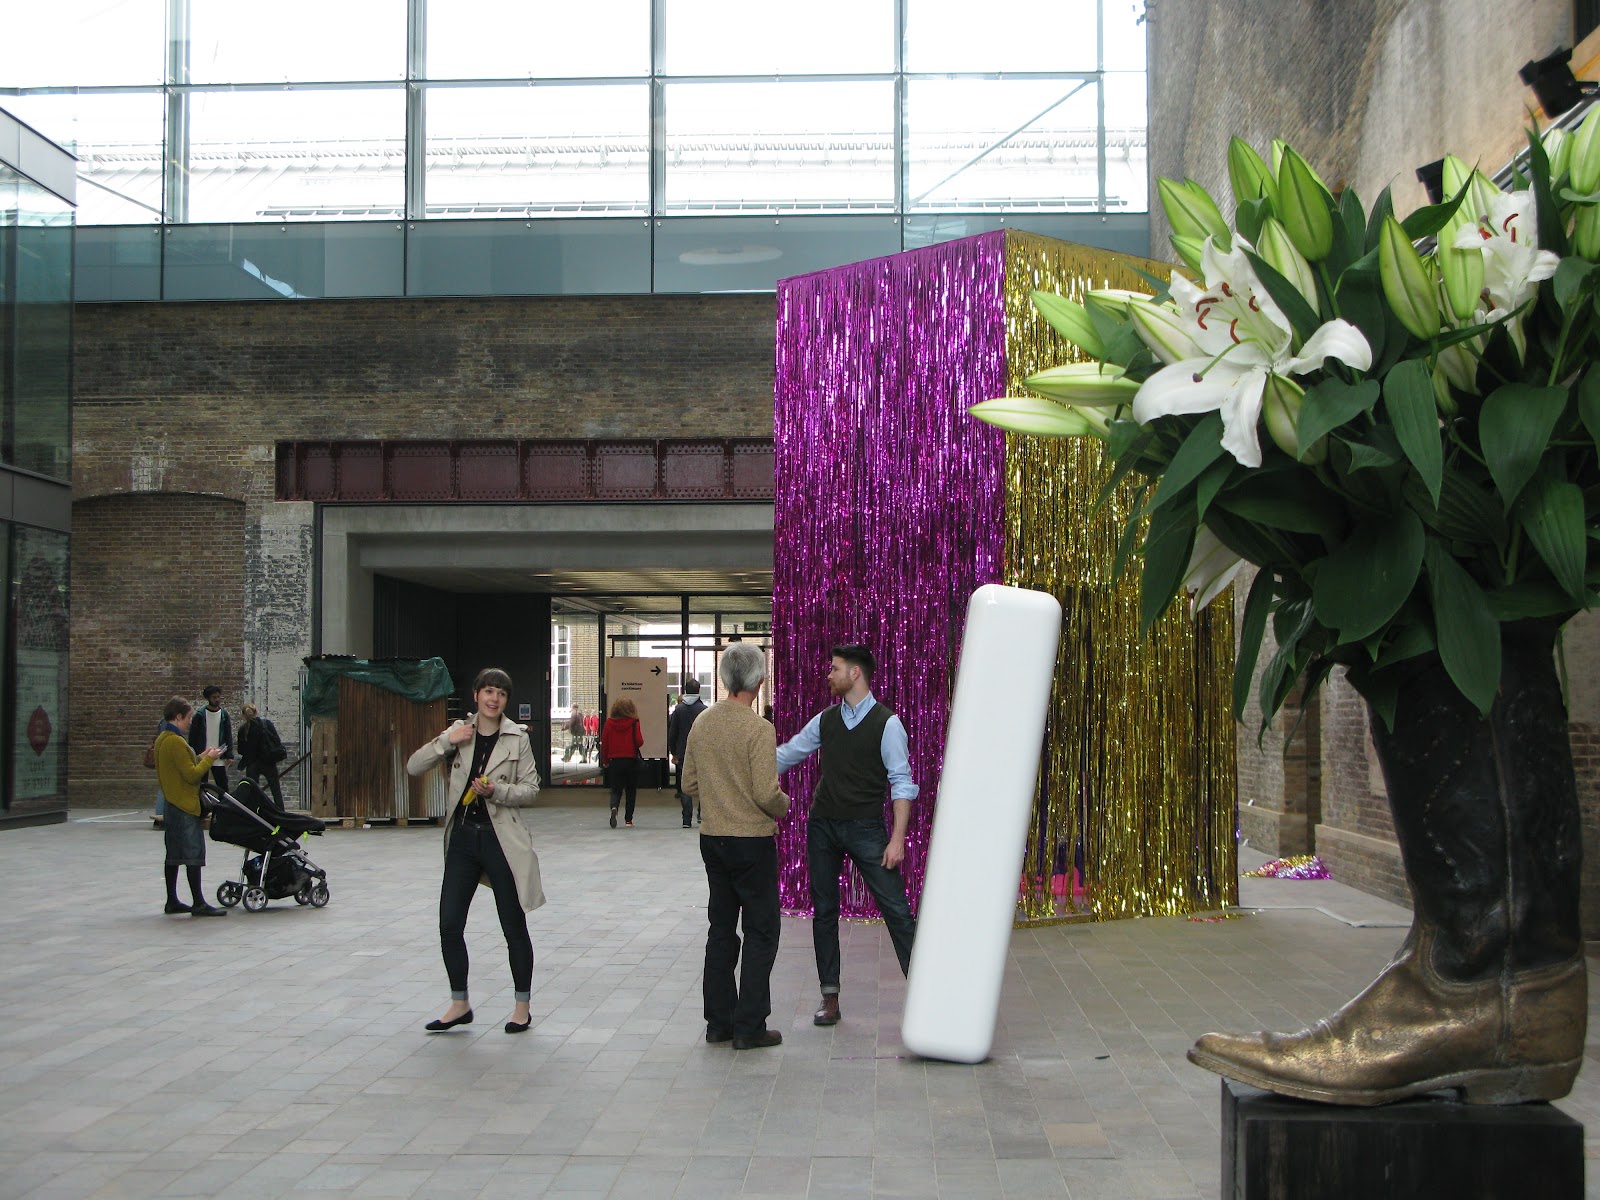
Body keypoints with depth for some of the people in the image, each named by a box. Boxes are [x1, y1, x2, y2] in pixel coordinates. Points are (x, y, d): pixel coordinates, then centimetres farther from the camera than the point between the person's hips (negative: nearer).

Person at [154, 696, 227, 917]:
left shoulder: (162, 739, 12)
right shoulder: (177, 742, -19)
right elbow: (192, 775, -20)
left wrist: (201, 757, 12)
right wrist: (208, 759, -8)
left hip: (171, 804, 10)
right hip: (185, 806, -10)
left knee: (174, 854, 13)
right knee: (193, 854, -8)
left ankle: (172, 901, 17)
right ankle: (199, 904, -8)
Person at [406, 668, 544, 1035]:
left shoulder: (517, 738, -3)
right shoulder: (459, 732, 6)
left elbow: (530, 789, -3)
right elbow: (413, 767, 2)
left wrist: (497, 791, -20)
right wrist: (446, 741, -10)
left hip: (502, 839, -3)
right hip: (463, 836, 4)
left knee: (514, 926, 4)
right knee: (449, 924, 3)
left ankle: (522, 1005, 18)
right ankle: (459, 1004, 19)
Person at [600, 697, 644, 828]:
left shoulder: (609, 722, -3)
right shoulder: (634, 723, -8)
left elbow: (604, 743, 1)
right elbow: (639, 742, -13)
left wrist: (605, 761, 11)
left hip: (615, 761, 1)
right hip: (631, 760, -1)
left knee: (616, 790, 7)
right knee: (631, 791, 13)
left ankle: (614, 807, -24)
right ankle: (629, 819, 14)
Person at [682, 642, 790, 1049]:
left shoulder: (701, 723, 4)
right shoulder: (757, 727, -17)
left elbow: (688, 783, 10)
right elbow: (767, 793, -19)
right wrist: (784, 806, 1)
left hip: (712, 839, 7)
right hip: (752, 840, -7)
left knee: (721, 929, 14)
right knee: (760, 931, 3)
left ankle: (719, 1021, 19)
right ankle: (750, 1026, 3)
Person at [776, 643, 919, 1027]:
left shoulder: (886, 723, -8)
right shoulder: (825, 720, 8)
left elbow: (902, 782, -10)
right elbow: (786, 755, 17)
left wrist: (897, 838, -15)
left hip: (866, 828, -5)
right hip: (823, 825, 5)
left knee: (895, 908, -6)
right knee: (824, 910, 8)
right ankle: (830, 997, 17)